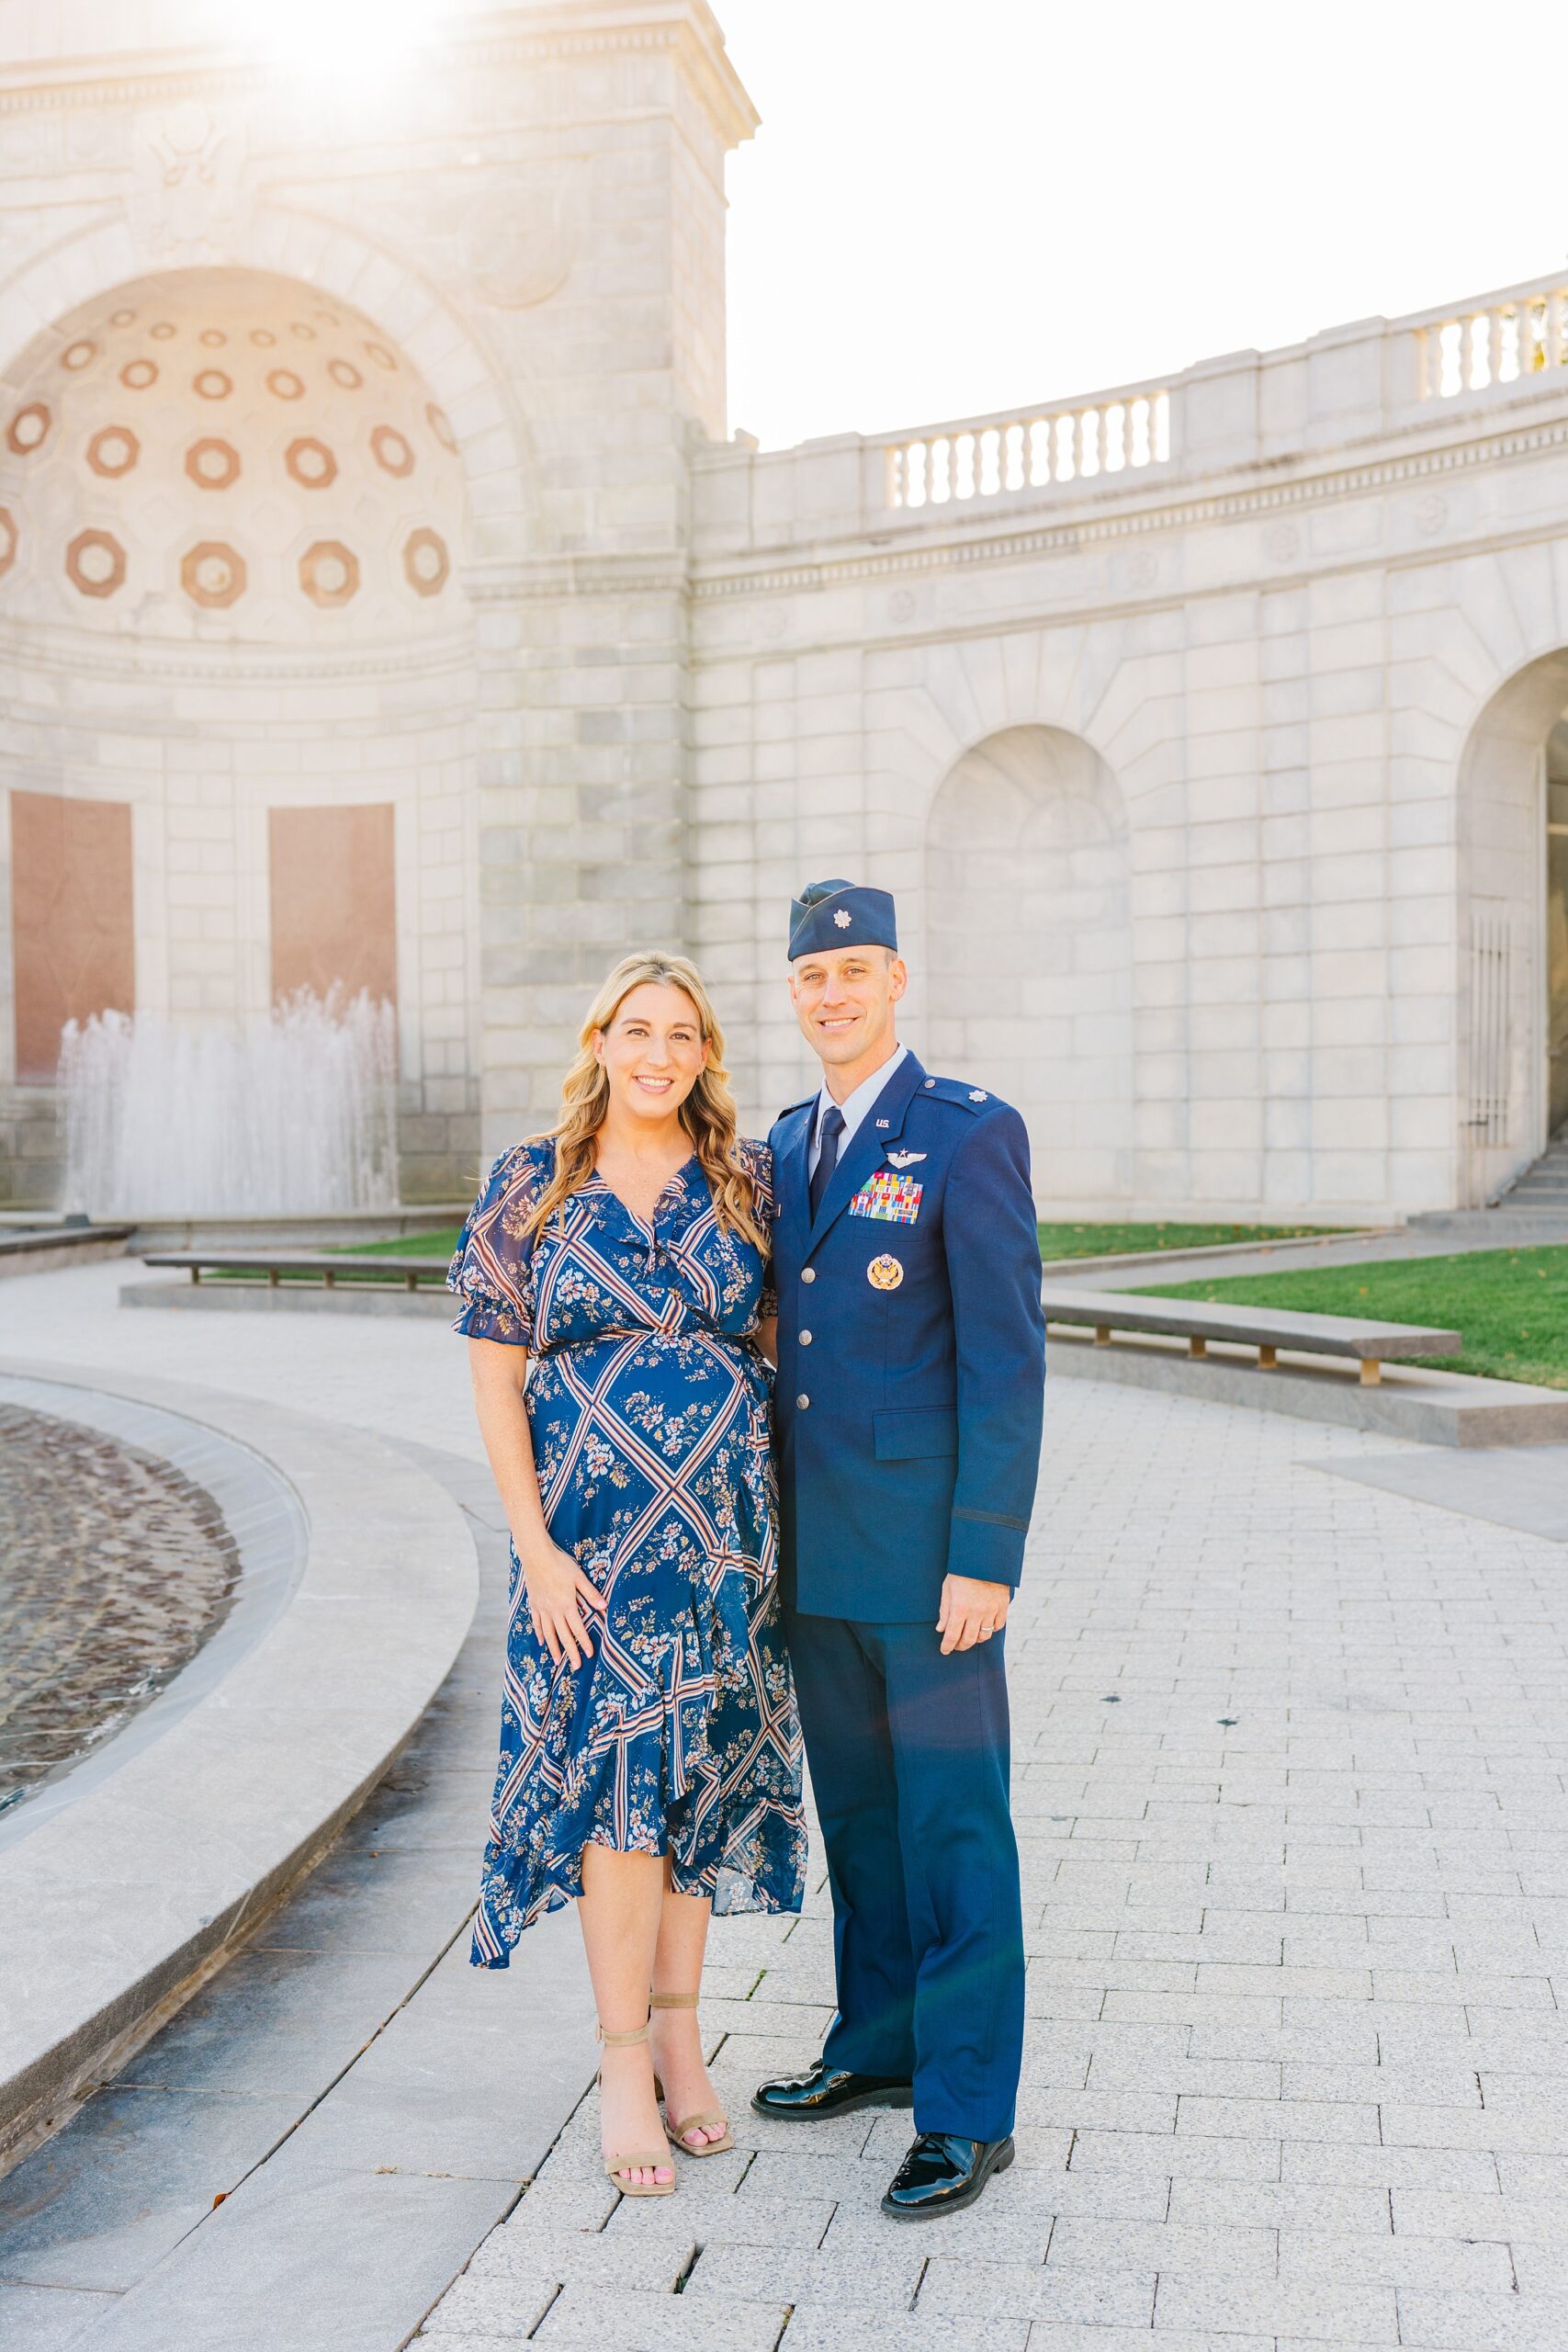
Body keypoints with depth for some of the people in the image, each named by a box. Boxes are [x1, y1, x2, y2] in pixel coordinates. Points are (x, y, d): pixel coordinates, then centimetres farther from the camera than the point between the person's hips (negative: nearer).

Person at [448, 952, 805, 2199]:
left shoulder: (747, 1178, 2)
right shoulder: (530, 1185, -2)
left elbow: (786, 1334, 9)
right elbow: (494, 1377, -2)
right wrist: (535, 1547, -9)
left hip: (726, 1525, 2)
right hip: (593, 1533, -2)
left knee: (701, 1774, 11)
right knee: (620, 1785, -1)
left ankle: (679, 2030, 26)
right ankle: (625, 2064, 12)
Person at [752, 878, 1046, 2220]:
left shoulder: (973, 1136, -11)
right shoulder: (786, 1144, 11)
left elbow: (1008, 1357, -14)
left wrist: (986, 1557, -18)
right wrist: (774, 1525, 13)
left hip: (932, 1547, -7)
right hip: (817, 1548, 7)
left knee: (954, 1823, 2)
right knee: (856, 1808, 18)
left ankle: (968, 2113, 13)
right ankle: (880, 2045, 34)